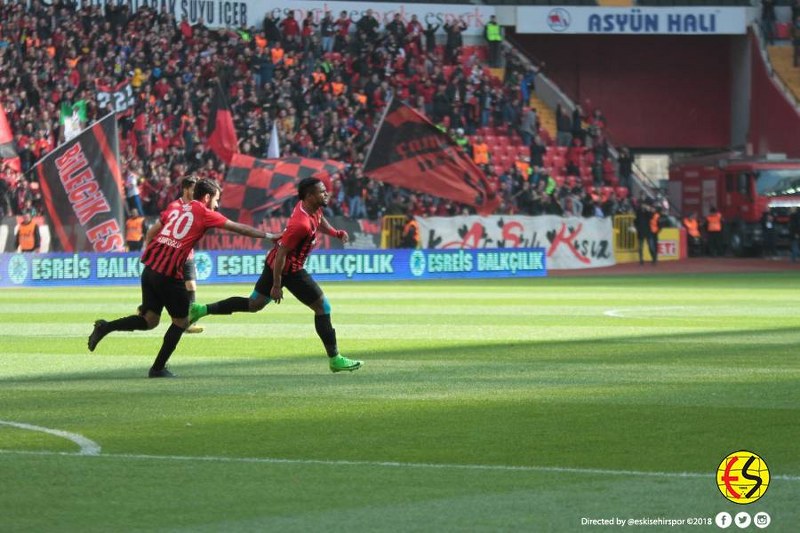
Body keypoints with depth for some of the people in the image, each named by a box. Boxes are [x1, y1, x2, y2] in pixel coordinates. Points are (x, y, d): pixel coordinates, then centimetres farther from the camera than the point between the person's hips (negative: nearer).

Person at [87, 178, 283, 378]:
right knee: (181, 321, 10)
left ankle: (105, 327, -3)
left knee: (149, 320, 15)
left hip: (149, 269, 6)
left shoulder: (174, 207, 18)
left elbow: (152, 231, 18)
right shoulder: (205, 214, 1)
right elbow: (238, 228, 4)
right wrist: (269, 236, 12)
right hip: (169, 275, -6)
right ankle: (158, 368, 9)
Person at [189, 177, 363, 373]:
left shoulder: (314, 208, -2)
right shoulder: (301, 224, -30)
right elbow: (282, 253, -27)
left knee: (254, 304, 20)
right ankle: (334, 359, 5)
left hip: (273, 263, 10)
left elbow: (319, 221, 23)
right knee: (322, 306, -1)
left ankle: (201, 310, 20)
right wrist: (276, 285, -22)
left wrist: (336, 233, 6)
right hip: (289, 269, -10)